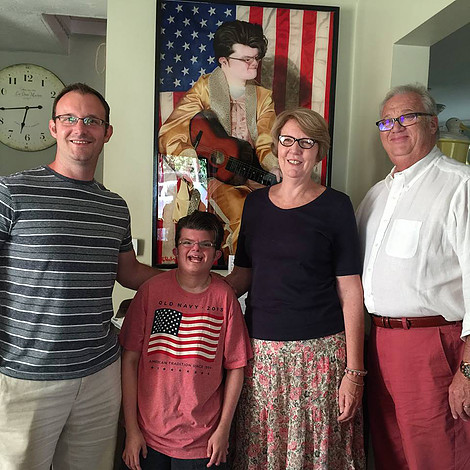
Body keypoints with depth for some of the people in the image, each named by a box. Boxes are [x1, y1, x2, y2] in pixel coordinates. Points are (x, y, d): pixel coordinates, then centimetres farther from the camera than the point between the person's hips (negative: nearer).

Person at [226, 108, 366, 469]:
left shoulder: (335, 206, -3)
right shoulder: (256, 202, 8)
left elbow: (350, 292, -5)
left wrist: (354, 371, -9)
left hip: (319, 352, -3)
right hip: (260, 351, 4)